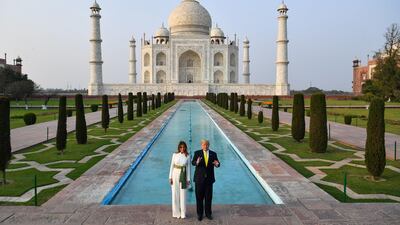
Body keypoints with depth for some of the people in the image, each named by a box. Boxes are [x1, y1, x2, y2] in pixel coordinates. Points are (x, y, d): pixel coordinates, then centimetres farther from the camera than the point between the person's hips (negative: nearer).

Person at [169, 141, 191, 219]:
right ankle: (176, 212, 18)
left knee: (183, 194, 3)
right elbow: (172, 166, 2)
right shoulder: (175, 155, -1)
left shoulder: (187, 156, 0)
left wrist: (188, 179, 0)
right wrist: (170, 177, -2)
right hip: (175, 174, 0)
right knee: (175, 194, 5)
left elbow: (188, 168, 3)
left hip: (183, 176, 0)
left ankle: (183, 213, 15)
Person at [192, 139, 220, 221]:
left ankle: (208, 213, 24)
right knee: (199, 197, 7)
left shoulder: (213, 154, 3)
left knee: (208, 197, 9)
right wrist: (197, 162, -35)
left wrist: (217, 164, -26)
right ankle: (199, 214, 20)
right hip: (199, 178, -1)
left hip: (209, 178, 2)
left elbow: (217, 163, -2)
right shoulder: (197, 153, -2)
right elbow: (193, 162, -12)